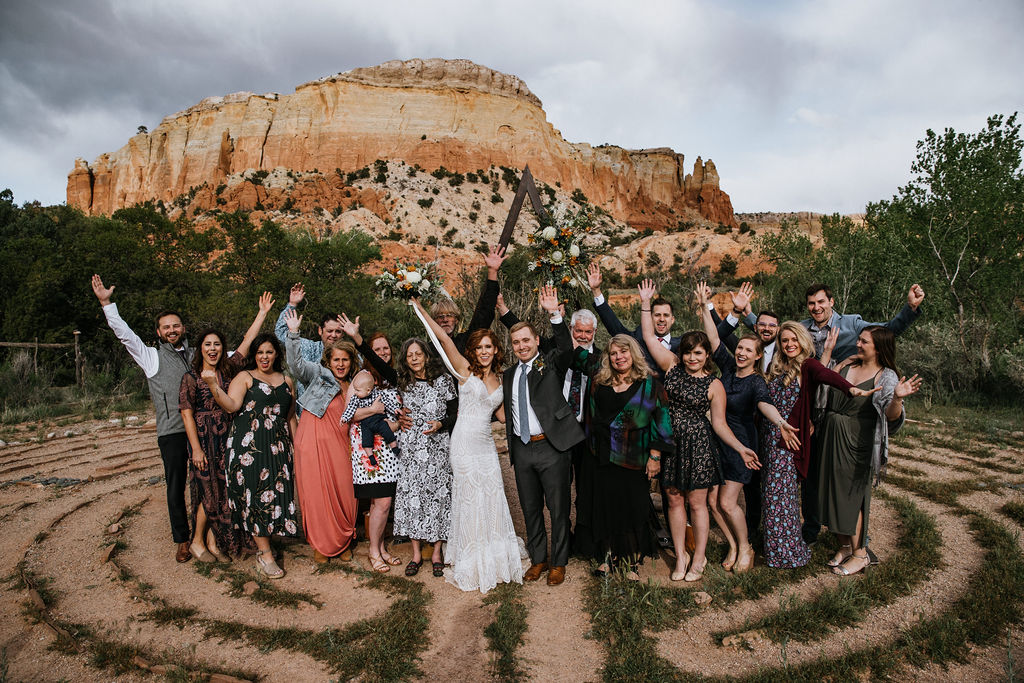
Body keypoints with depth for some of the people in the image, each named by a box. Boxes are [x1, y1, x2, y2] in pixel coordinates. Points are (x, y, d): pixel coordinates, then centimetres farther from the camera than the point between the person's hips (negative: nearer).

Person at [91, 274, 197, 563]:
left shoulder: (195, 354, 14)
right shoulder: (151, 357, 7)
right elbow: (124, 334, -1)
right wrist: (107, 303, -8)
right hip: (171, 431, -2)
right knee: (175, 487, 2)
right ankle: (182, 540, 15)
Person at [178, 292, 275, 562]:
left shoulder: (228, 369, 6)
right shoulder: (191, 377, -4)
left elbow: (247, 340, 7)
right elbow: (187, 414, -7)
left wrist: (263, 312, 8)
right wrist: (196, 448, -13)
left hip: (227, 438, 4)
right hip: (204, 438, -4)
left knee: (223, 490, 7)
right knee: (210, 491, 0)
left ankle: (213, 541, 19)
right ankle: (197, 542, 18)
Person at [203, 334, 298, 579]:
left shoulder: (287, 381, 16)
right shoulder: (245, 377, 4)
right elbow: (232, 405, -12)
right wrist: (213, 386, -25)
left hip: (278, 445, 4)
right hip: (248, 444, -4)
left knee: (276, 491, 1)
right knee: (254, 493, -6)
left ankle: (263, 542, 18)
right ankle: (265, 555, -2)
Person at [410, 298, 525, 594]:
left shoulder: (499, 379, 12)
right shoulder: (466, 370, -4)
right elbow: (445, 339, -14)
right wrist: (421, 310, -17)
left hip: (487, 444, 5)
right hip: (465, 443, -5)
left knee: (494, 501, 8)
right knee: (471, 501, 1)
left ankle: (494, 561, 25)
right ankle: (470, 567, 17)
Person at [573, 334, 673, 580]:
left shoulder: (649, 384, -3)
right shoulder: (599, 381, 5)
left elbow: (661, 420, -3)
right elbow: (581, 354, 18)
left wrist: (655, 456, -7)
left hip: (632, 460, -3)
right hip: (599, 458, 3)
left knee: (632, 510, 5)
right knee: (603, 507, 11)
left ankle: (633, 561, 24)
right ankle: (607, 556, 30)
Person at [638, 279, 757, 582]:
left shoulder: (714, 385, -2)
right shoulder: (672, 366, 3)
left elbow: (719, 424, 0)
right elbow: (649, 337, 2)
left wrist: (741, 448, -10)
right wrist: (646, 303, -2)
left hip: (697, 446, -2)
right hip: (669, 444, 2)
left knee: (697, 503, 6)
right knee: (674, 501, 9)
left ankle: (699, 558, 21)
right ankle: (681, 557, 22)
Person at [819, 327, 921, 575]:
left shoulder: (886, 376, -10)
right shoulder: (847, 365, 7)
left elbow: (891, 416, -22)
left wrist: (897, 398, -41)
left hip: (857, 444, -6)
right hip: (831, 438, 6)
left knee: (851, 495, 0)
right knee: (834, 492, 12)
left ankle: (860, 554, 17)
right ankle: (845, 547, 28)